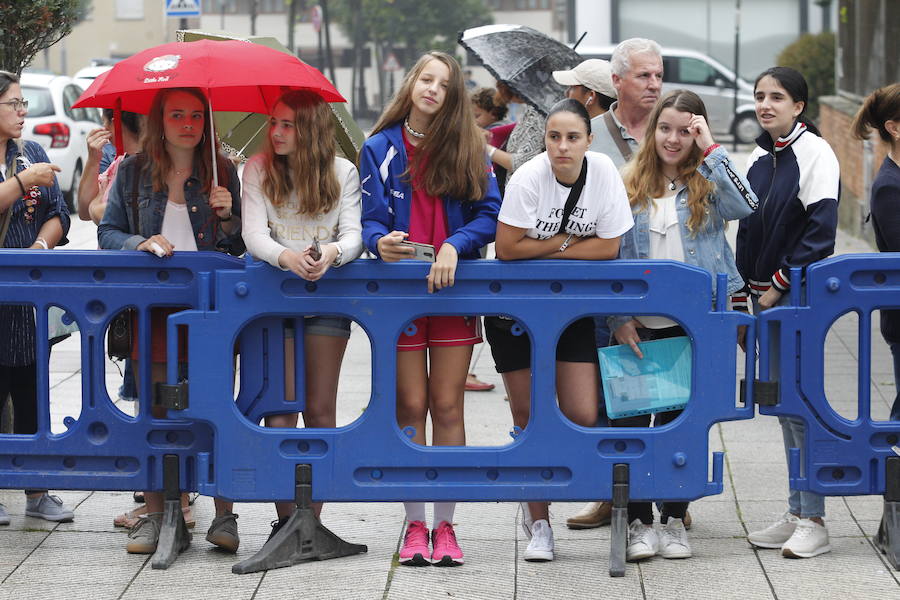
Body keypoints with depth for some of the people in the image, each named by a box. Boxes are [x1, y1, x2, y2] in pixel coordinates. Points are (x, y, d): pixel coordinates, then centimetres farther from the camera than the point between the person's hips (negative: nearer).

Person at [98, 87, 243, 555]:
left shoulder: (222, 172, 9)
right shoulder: (133, 172, 8)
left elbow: (239, 245, 12)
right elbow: (107, 232, 10)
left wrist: (227, 217, -7)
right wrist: (141, 243, -9)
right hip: (152, 306, 1)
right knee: (154, 408, 1)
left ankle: (224, 516, 1)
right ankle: (154, 515, 9)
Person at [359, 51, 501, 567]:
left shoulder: (470, 148, 4)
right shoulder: (380, 148, 5)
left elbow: (490, 214, -1)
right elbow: (371, 219, 1)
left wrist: (453, 245, -18)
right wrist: (381, 242, -22)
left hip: (453, 288, 0)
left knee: (448, 406, 1)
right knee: (411, 406, 2)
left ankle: (445, 525, 7)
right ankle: (416, 525, 9)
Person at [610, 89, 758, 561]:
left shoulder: (709, 184, 2)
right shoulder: (630, 186, 5)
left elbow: (745, 205, -20)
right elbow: (611, 256, 6)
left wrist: (710, 150, -17)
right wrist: (617, 318, -2)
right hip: (639, 326, 1)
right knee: (630, 419, -1)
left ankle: (674, 521, 18)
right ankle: (638, 523, 9)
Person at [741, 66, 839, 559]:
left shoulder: (815, 152, -9)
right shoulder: (759, 158, 13)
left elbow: (820, 231, -15)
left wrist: (780, 285, -15)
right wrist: (741, 296, 11)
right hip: (765, 296, 8)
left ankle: (814, 522, -3)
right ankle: (796, 513, 16)